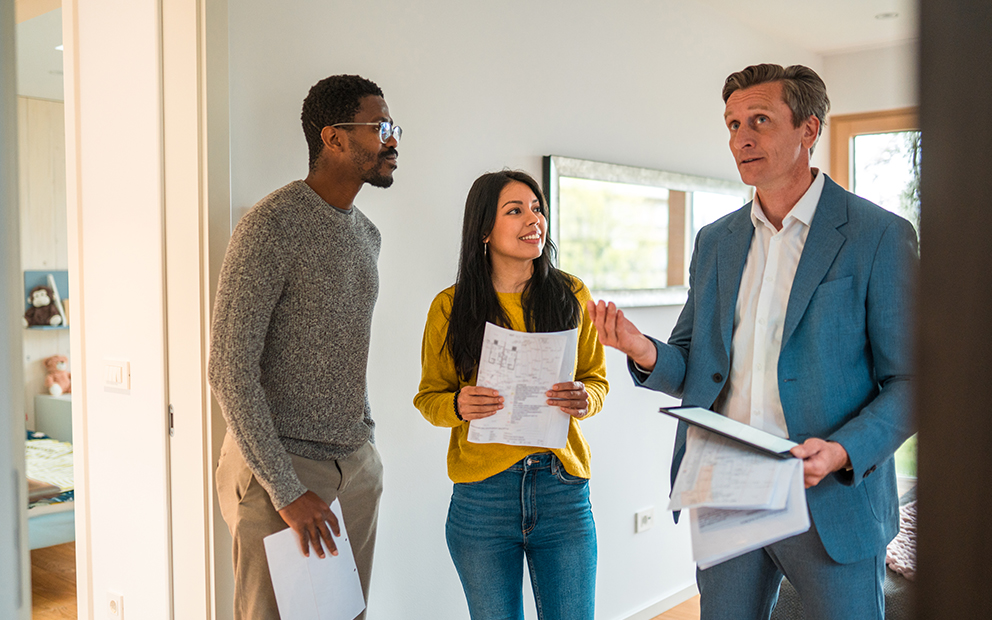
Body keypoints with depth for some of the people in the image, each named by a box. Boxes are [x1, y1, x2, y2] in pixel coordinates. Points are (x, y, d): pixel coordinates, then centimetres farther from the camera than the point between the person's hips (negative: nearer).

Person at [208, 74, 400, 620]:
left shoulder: (366, 233, 12)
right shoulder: (271, 226, -15)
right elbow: (230, 370, -19)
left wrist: (364, 442, 14)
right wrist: (285, 491, -19)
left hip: (357, 466, 8)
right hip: (280, 468, -7)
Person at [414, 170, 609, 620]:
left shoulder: (572, 295, 2)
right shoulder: (449, 307, -1)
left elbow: (597, 379, 11)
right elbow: (429, 397, 6)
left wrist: (584, 399, -12)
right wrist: (458, 406, -16)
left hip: (562, 488, 1)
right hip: (481, 495, -1)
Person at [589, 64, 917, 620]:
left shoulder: (880, 236, -6)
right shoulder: (714, 241, 9)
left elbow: (911, 379, -6)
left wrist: (844, 450, -21)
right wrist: (647, 354, -10)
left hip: (831, 501, -4)